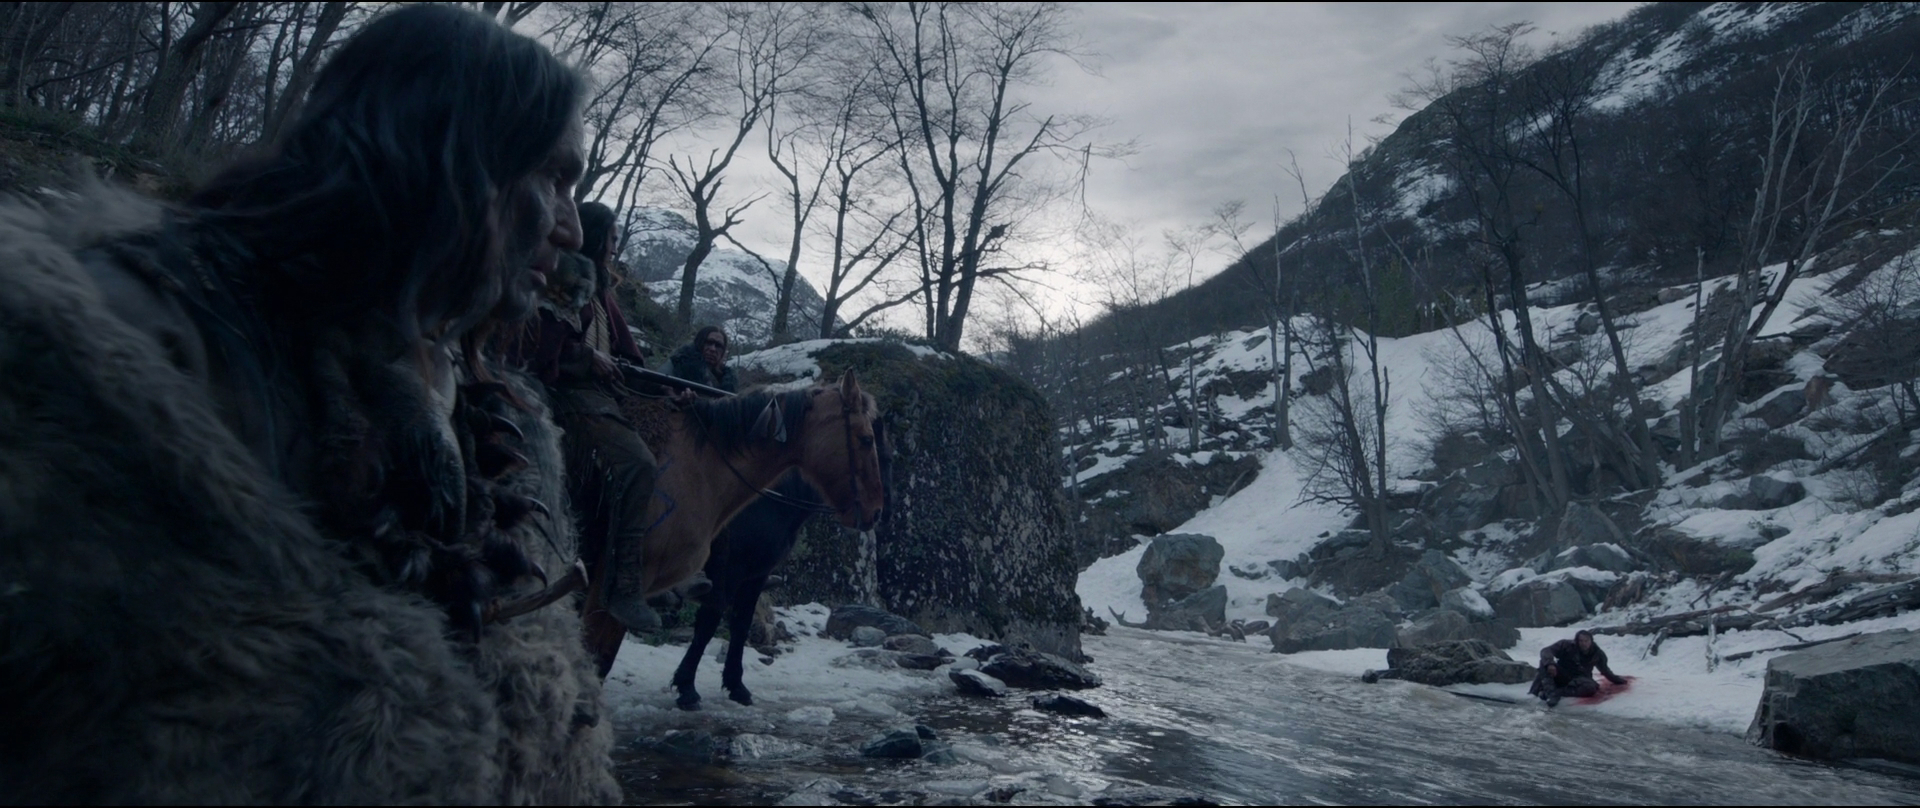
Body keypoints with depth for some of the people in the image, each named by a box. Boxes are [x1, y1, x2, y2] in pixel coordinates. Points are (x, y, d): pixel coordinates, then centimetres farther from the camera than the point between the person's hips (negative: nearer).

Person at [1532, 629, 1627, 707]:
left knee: (1591, 687, -34)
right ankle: (1550, 693, -49)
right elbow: (1546, 651, -24)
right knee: (1545, 662, -32)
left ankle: (1557, 692, -37)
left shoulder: (1597, 654, -1)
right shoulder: (1567, 645, -13)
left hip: (1577, 680, 2)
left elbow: (1604, 669, 19)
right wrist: (1549, 663, -43)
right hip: (1560, 676, -2)